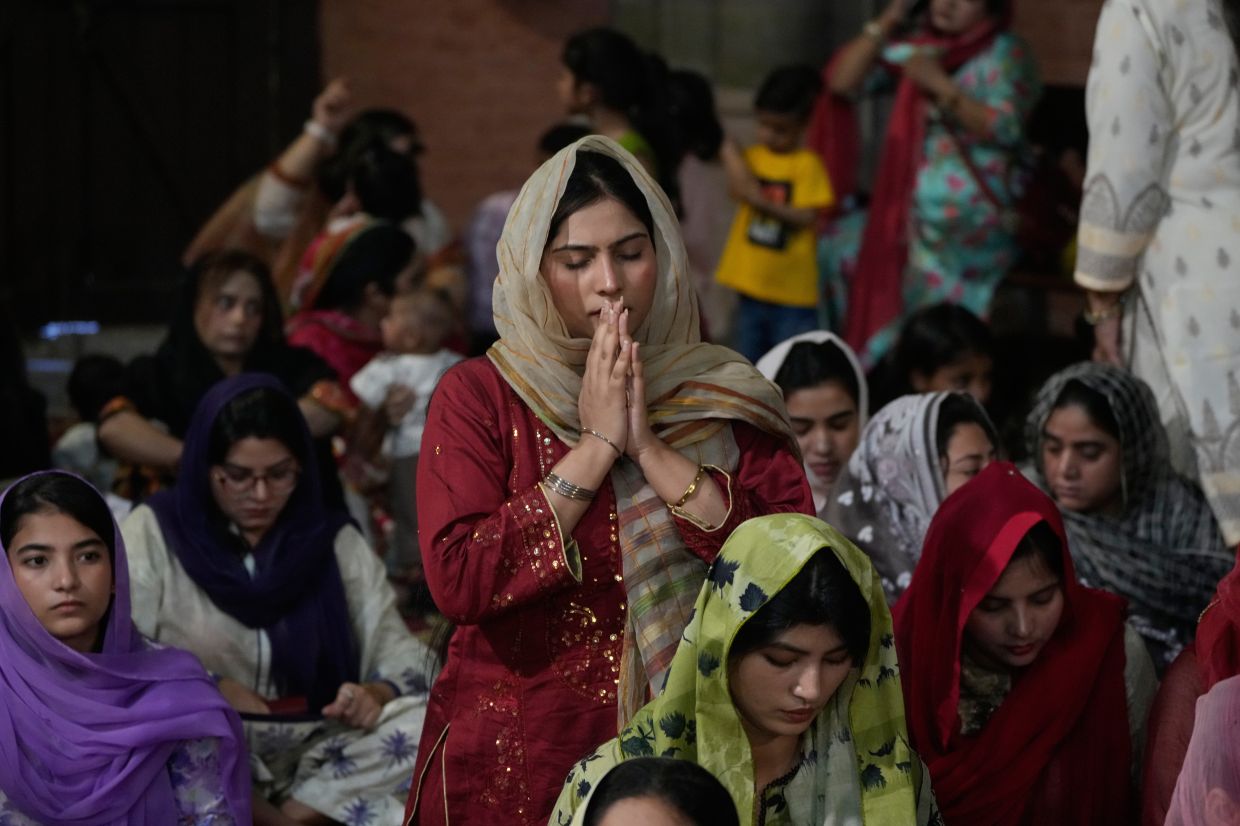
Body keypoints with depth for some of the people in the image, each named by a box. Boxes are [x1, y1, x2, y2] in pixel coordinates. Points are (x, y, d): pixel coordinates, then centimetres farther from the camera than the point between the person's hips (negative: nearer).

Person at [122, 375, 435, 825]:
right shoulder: (155, 532, 3)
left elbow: (399, 651, 5)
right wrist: (208, 689, -19)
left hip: (313, 758, 2)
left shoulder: (333, 541, 9)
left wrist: (376, 694, -18)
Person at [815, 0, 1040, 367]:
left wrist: (940, 85, -22)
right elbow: (842, 81, 6)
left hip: (971, 225, -8)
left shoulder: (1005, 54, -4)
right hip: (915, 216, 8)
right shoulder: (916, 49, 13)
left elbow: (1005, 129, -18)